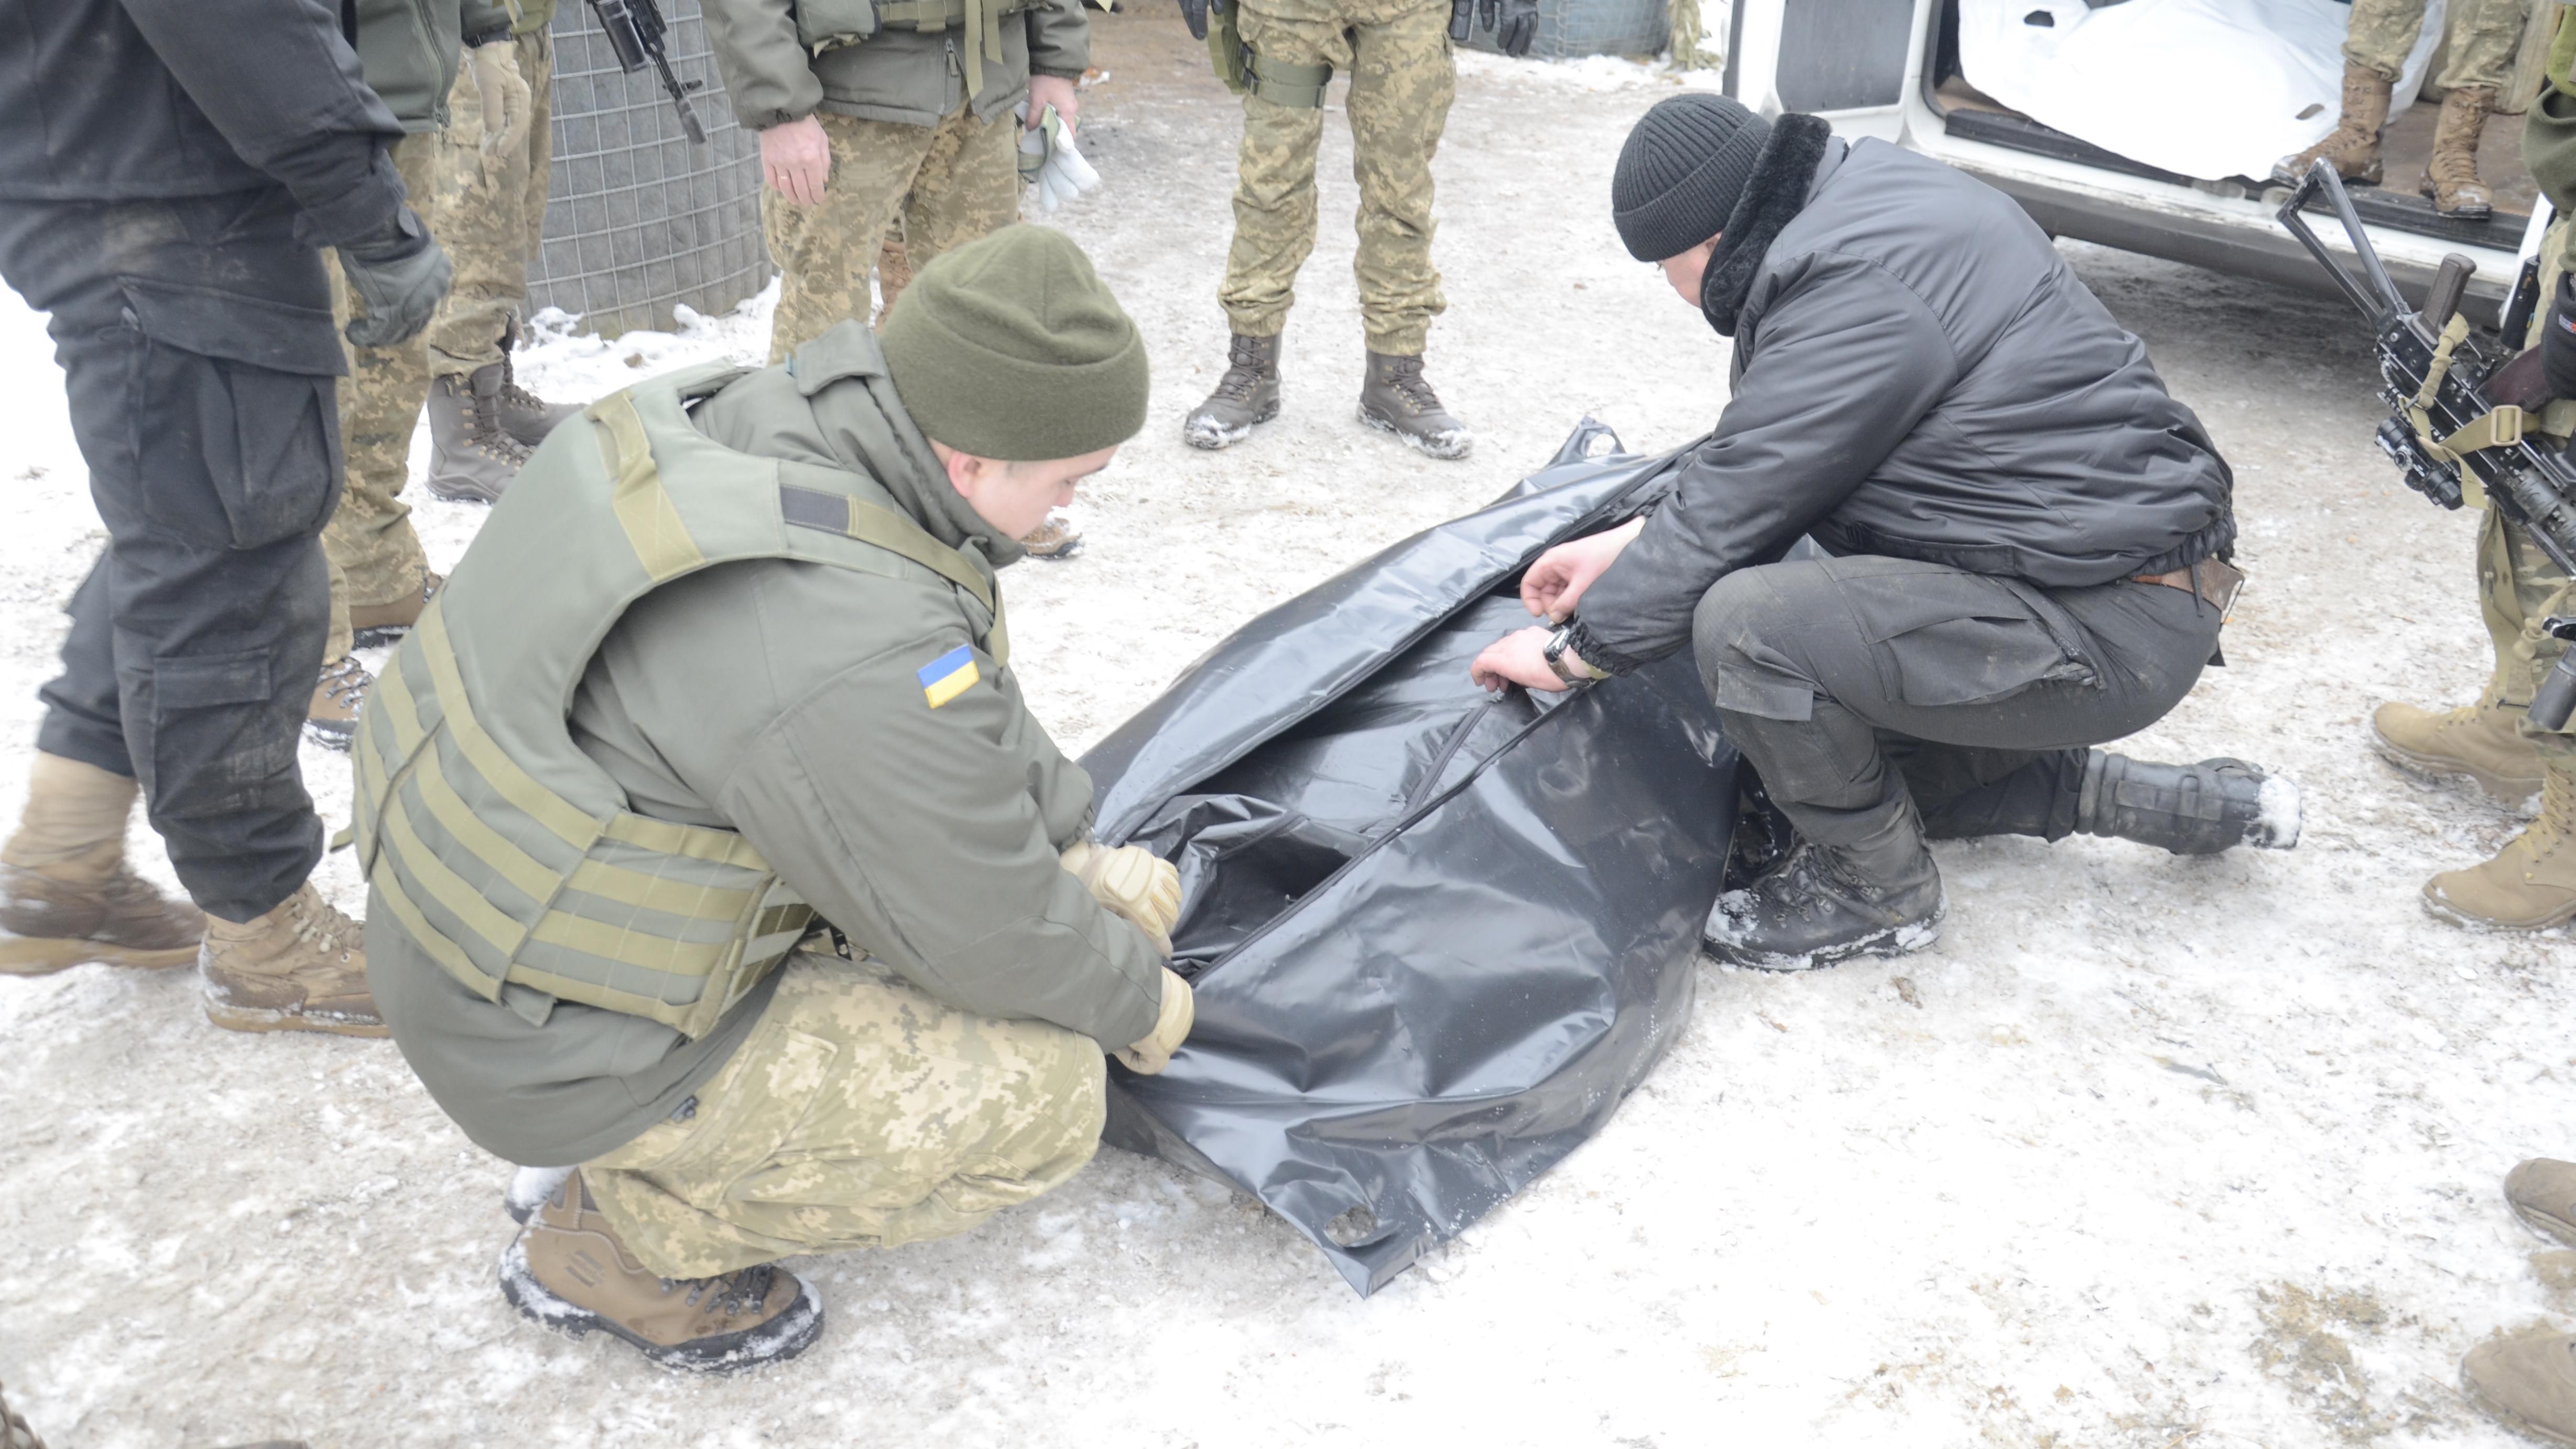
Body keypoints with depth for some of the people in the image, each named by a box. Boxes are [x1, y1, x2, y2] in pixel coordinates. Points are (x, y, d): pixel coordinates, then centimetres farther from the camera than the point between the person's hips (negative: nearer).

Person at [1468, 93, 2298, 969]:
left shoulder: (1855, 290, -24)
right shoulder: (1867, 198, 8)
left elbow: (1734, 512, -20)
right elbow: (1754, 453, 18)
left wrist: (1575, 652, -7)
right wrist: (1628, 546, 16)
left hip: (2110, 629, -11)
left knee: (1747, 624, -26)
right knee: (1856, 755, 24)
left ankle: (1876, 892, -2)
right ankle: (2178, 803, 23)